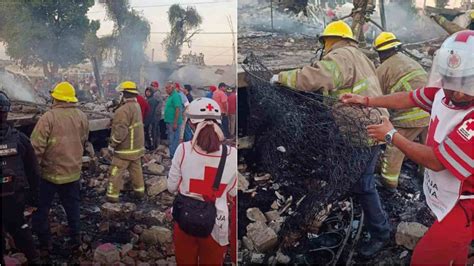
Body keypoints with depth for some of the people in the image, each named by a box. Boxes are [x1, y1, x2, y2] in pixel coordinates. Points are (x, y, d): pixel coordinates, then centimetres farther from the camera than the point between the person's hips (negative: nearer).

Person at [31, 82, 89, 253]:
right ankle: (75, 239, 28)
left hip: (49, 172, -5)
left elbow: (36, 147, -20)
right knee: (72, 207, 19)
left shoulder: (49, 117, -19)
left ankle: (45, 245, 19)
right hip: (73, 172, 5)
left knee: (41, 209, 11)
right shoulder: (82, 117, 0)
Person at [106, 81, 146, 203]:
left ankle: (112, 196, 4)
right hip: (137, 146, 9)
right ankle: (139, 191, 28)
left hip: (125, 149, -8)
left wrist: (112, 144, -15)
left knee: (115, 172, 0)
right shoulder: (136, 106, 6)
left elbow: (120, 131, -25)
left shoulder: (123, 110, -22)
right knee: (136, 169, 18)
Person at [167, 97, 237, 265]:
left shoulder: (183, 149, -12)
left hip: (184, 219, 0)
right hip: (216, 223, 0)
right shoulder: (232, 154, -12)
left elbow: (171, 187, -3)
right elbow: (233, 192, -1)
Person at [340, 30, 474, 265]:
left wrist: (391, 136, -15)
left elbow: (436, 161, -28)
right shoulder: (445, 91, -13)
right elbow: (410, 98, 5)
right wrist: (366, 100, 8)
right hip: (447, 197, 7)